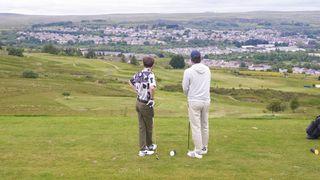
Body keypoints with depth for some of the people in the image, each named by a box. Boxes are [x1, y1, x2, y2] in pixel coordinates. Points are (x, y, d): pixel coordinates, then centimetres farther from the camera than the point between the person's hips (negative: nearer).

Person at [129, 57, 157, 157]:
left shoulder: (139, 74, 3)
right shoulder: (150, 75, -20)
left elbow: (130, 82, 22)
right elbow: (152, 88, -36)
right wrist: (152, 98, -20)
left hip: (138, 102, 7)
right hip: (146, 104, -7)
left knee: (141, 126, 10)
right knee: (149, 126, 13)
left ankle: (143, 149, 13)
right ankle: (149, 146, 31)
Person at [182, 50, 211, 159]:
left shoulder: (188, 71, -12)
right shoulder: (207, 70, 3)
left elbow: (185, 88, -5)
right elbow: (208, 84, 10)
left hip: (194, 101, -5)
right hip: (206, 100, 5)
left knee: (195, 126, -1)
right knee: (205, 125, 15)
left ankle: (198, 151, 0)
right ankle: (204, 148, 26)